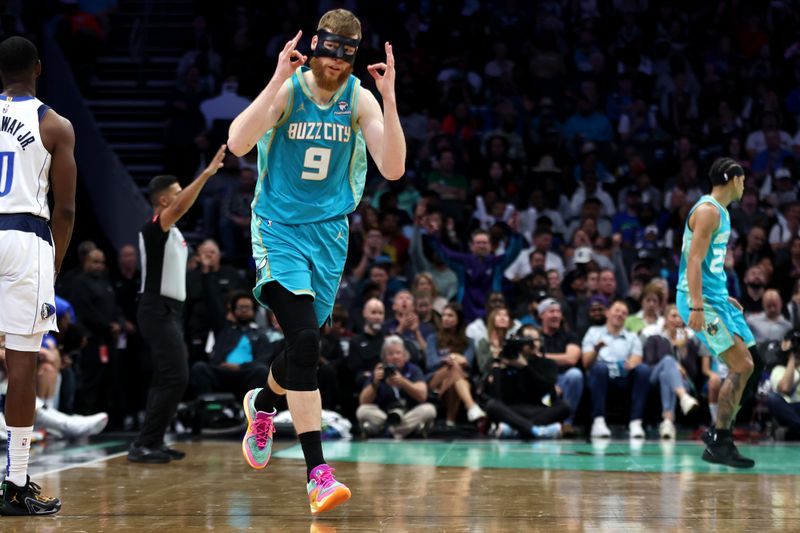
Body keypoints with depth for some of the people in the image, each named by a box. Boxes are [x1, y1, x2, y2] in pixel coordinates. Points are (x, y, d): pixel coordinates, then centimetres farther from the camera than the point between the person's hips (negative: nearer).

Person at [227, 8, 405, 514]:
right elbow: (237, 143, -26)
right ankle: (318, 473, -21)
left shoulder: (360, 100, -1)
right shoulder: (288, 90, -10)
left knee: (303, 346, 13)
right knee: (305, 339, -20)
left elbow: (394, 169, -11)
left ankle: (263, 405, 48)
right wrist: (278, 80, -30)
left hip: (329, 231, 4)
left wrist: (389, 98, -20)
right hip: (279, 228, -4)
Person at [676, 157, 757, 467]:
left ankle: (719, 437, 13)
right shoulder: (708, 210, -13)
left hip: (716, 298, 10)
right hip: (702, 301, -10)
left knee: (744, 365, 9)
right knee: (741, 367, -13)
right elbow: (694, 261, -22)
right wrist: (697, 307, -29)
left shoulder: (720, 212, 18)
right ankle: (719, 442, -8)